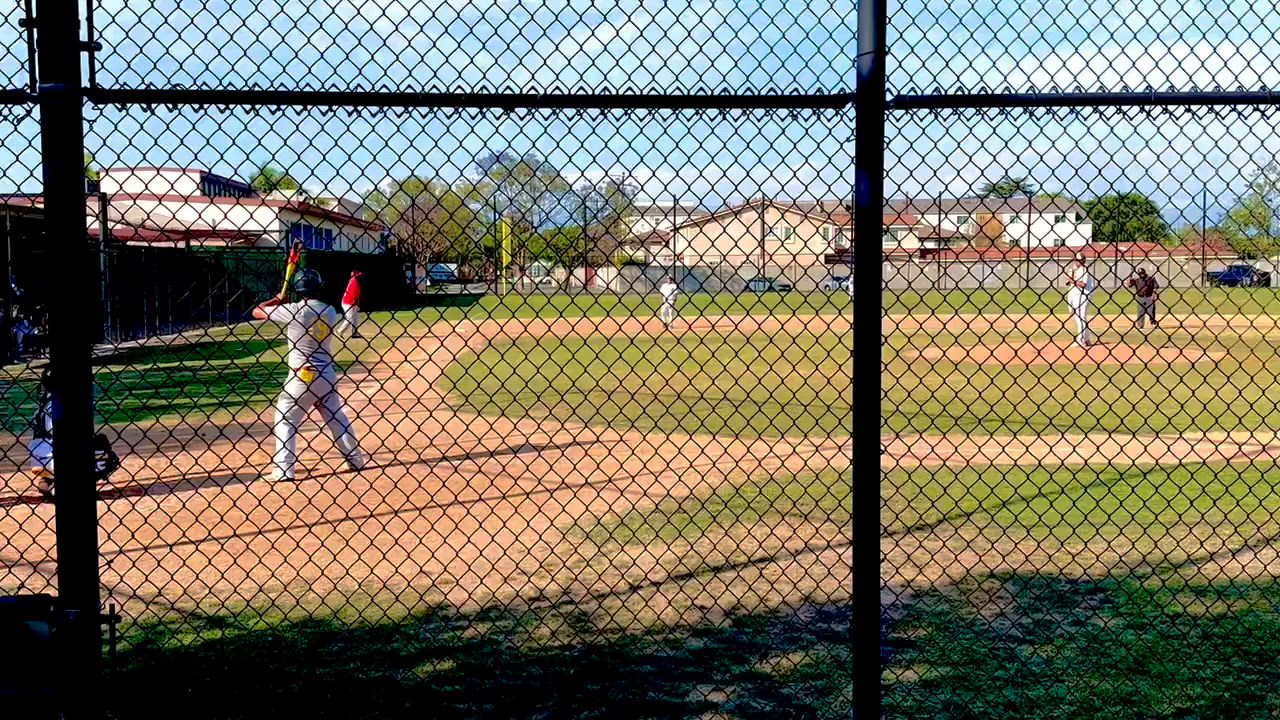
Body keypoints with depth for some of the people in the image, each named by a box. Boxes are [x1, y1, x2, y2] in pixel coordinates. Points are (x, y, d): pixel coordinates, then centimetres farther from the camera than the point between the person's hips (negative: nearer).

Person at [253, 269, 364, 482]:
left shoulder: (292, 311, -11)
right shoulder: (330, 312, 4)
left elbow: (257, 312, -1)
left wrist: (278, 300, 15)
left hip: (303, 376, -5)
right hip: (327, 375, 5)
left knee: (285, 420, 5)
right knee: (337, 418, 19)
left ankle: (284, 470, -2)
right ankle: (355, 459, 23)